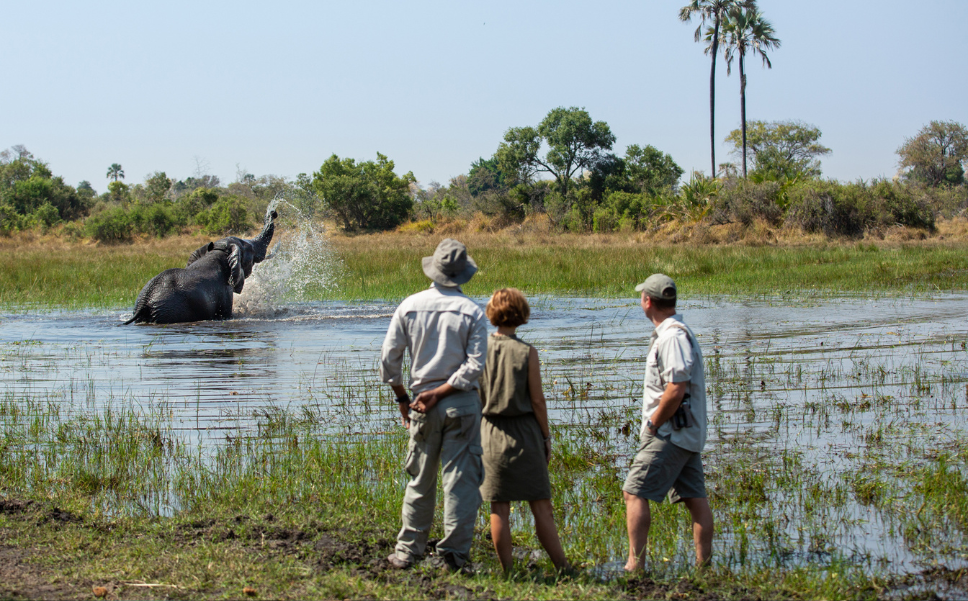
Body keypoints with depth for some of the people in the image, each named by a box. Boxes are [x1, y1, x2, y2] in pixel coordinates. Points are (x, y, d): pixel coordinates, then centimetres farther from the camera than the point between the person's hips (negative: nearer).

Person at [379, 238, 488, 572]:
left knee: (420, 481, 12)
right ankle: (454, 553, 2)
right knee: (461, 479, 2)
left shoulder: (409, 306, 1)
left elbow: (388, 360, 3)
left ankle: (408, 551, 17)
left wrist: (402, 398, 12)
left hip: (423, 405, 2)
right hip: (462, 404, -2)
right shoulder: (472, 312, -5)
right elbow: (475, 366, -13)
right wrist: (440, 393, -10)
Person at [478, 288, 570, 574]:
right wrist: (546, 437, 4)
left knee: (499, 507, 6)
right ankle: (562, 567, 5)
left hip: (491, 433, 2)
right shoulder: (527, 352, -9)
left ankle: (507, 571, 9)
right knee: (541, 505, 2)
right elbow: (537, 401, -7)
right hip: (525, 432, -2)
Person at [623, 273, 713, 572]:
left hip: (669, 433, -10)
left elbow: (676, 390, -24)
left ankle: (635, 565, -10)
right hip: (689, 434, 10)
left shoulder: (672, 337, -17)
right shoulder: (681, 332, 16)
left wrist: (652, 425, -13)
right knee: (695, 498, 8)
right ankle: (704, 563, 9)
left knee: (634, 492, -8)